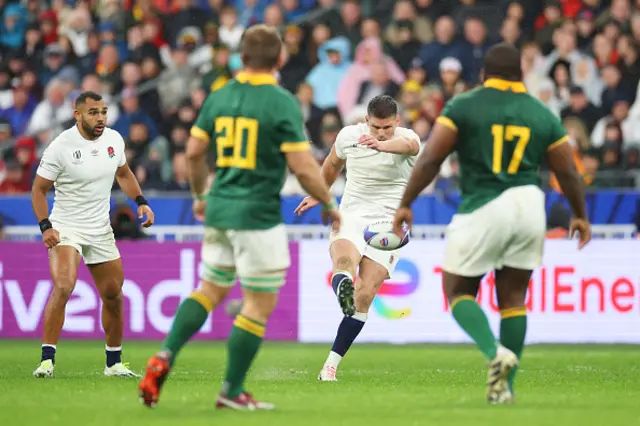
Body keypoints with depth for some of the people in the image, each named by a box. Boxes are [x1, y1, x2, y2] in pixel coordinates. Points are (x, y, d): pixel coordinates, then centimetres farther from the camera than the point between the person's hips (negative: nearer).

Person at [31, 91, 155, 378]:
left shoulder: (114, 139, 0)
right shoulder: (61, 147, -15)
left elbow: (123, 173, 19)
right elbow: (38, 189, -9)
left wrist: (141, 202, 5)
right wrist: (45, 227, -20)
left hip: (100, 230, 6)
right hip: (65, 228, -5)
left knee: (114, 295, 9)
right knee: (63, 287, -25)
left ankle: (114, 363, 25)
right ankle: (47, 359, -19)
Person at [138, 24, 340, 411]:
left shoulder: (219, 97, 5)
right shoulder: (282, 103, -12)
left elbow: (194, 151, 9)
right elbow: (303, 166, -15)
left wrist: (200, 194, 26)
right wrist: (330, 204, 0)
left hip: (220, 209, 6)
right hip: (258, 217, -6)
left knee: (211, 289, 20)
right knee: (261, 305, 5)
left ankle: (165, 357, 2)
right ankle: (233, 391, 7)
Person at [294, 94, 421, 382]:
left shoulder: (407, 138, -9)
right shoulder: (348, 135, 3)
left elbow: (408, 144, -36)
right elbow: (332, 164, 25)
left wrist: (382, 145, -57)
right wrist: (318, 194, 37)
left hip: (388, 222, -2)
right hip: (350, 216, 2)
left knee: (365, 295, -11)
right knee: (343, 259, -34)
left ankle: (331, 364, -5)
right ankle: (344, 292, -68)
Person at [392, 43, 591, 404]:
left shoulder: (463, 107, -1)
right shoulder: (543, 116, 9)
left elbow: (430, 160, -6)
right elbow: (569, 174, 12)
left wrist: (406, 204, 2)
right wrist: (581, 215, 27)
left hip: (481, 211, -3)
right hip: (528, 206, 3)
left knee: (459, 292, 11)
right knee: (513, 298, 13)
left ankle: (495, 352, -15)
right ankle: (505, 386, 10)